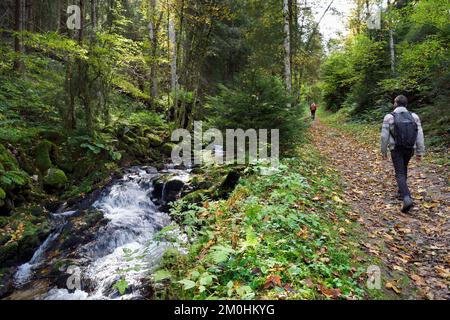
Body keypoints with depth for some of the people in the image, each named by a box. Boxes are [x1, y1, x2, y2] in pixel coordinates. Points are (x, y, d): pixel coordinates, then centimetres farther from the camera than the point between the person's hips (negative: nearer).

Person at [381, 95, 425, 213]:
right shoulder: (414, 117, -1)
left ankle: (407, 198, -20)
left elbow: (384, 136, -10)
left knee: (400, 174, -2)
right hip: (410, 149, 4)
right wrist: (420, 152, 3)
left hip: (396, 149, -4)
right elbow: (420, 136, -3)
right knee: (403, 169, 27)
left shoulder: (389, 117, -10)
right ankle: (402, 191, 40)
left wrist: (384, 151, 2)